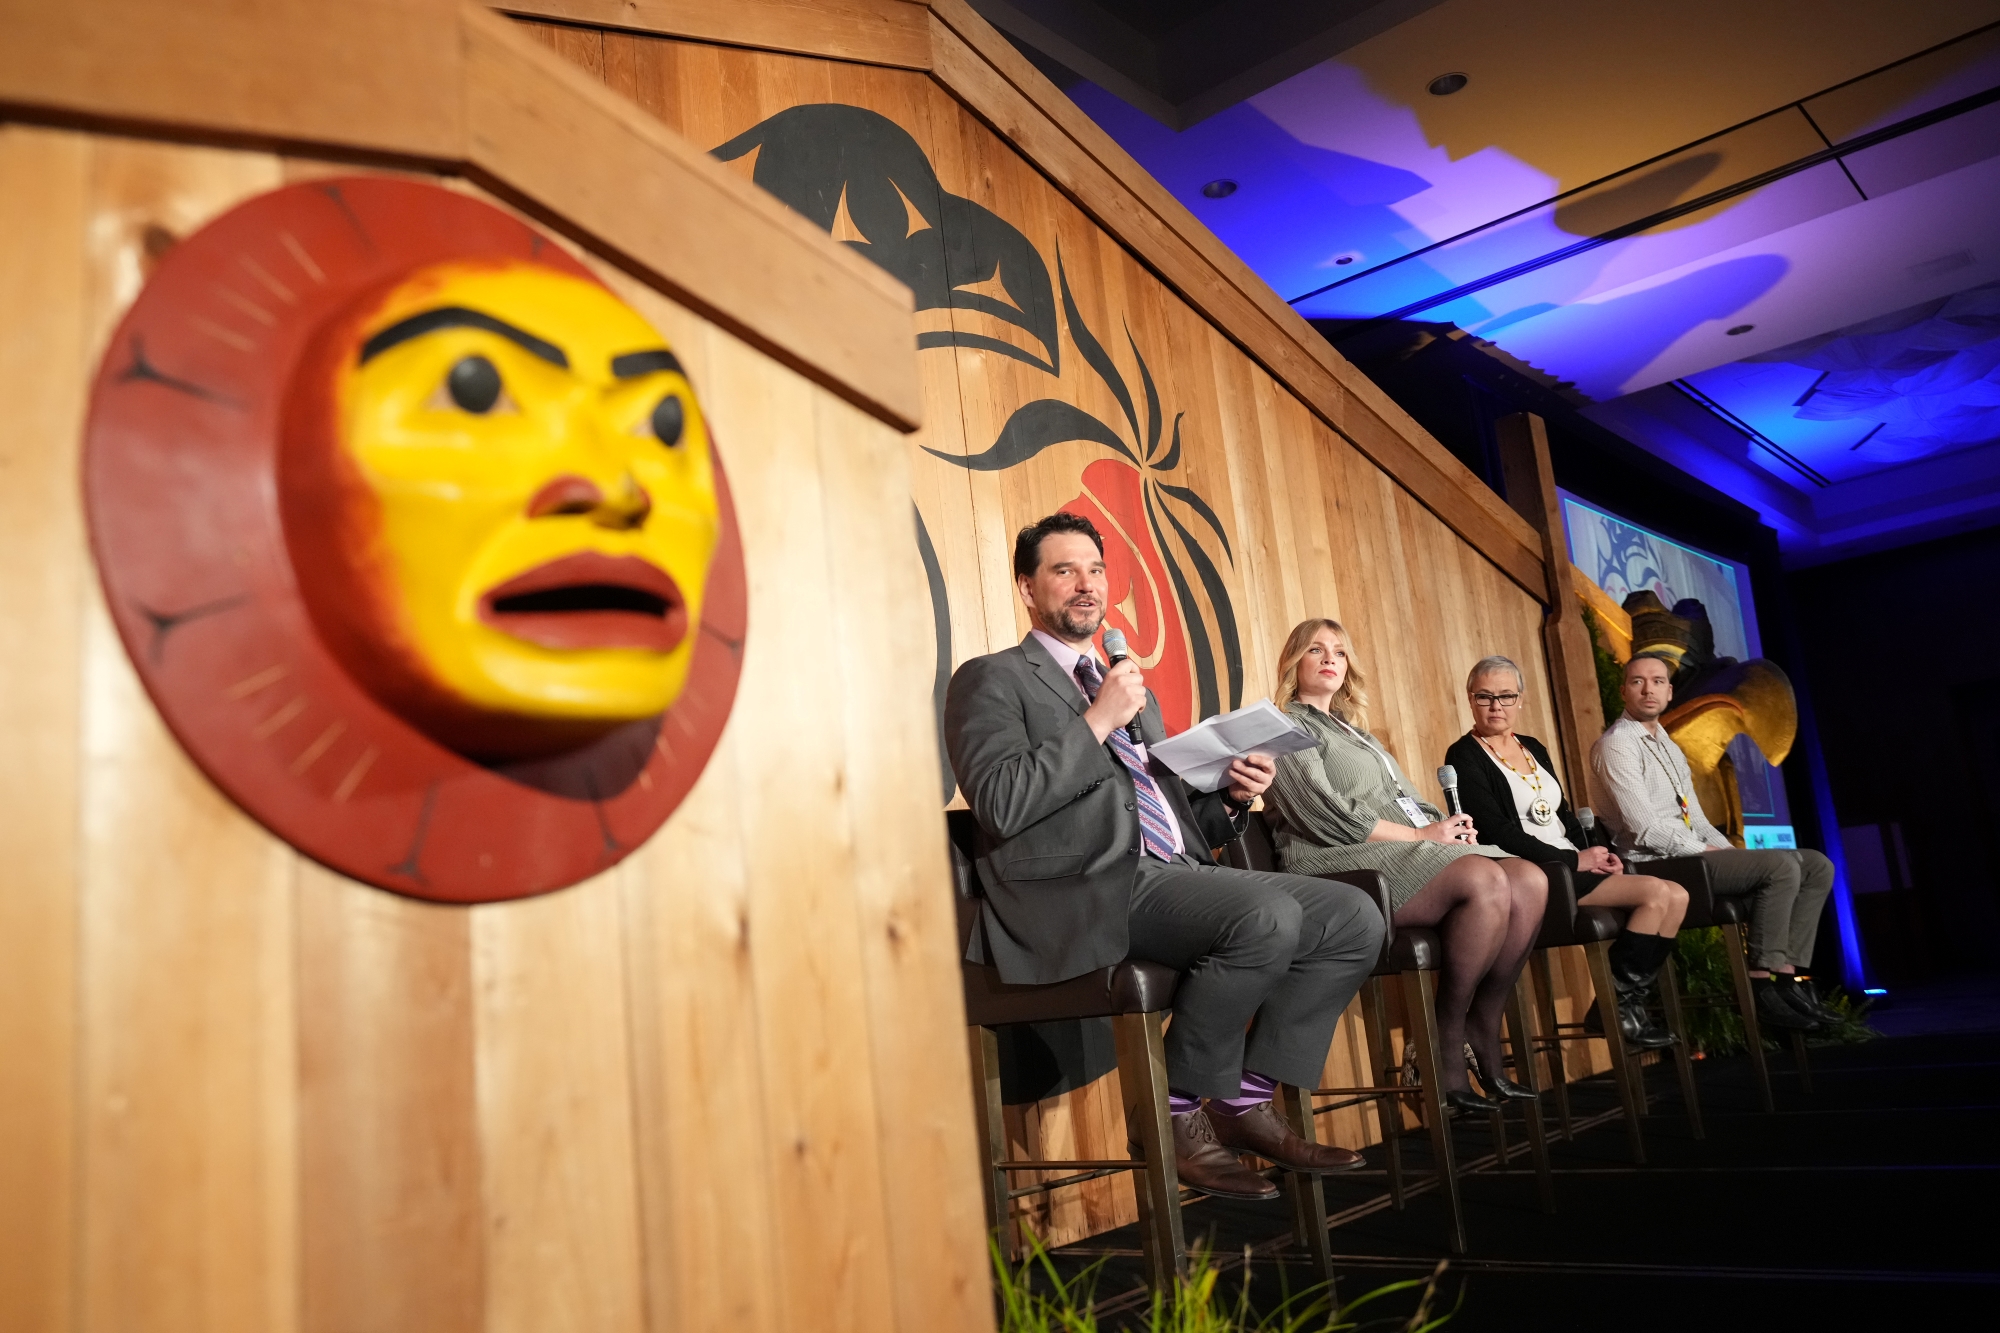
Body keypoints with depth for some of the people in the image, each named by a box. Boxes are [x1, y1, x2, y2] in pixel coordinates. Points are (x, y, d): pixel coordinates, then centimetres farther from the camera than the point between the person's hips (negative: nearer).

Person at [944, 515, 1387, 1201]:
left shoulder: (1132, 690, 29)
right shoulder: (991, 680, 5)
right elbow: (1000, 805, -12)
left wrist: (1229, 794, 6)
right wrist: (1099, 721, -10)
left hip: (1177, 873, 8)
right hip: (1085, 892, -8)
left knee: (1354, 916, -7)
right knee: (1267, 915, -30)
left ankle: (1246, 1099, 0)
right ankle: (1181, 1110, -10)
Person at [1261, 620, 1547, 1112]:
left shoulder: (1352, 730, 30)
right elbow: (1329, 818, -10)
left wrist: (1444, 823, 2)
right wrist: (1423, 834, -9)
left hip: (1413, 849, 8)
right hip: (1343, 863, -8)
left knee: (1529, 881, -16)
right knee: (1485, 882, -31)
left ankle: (1482, 1030, -10)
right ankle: (1447, 1045, -20)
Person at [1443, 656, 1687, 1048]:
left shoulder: (1533, 748, 18)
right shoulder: (1465, 757, -8)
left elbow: (1564, 815, 19)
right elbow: (1497, 833, -16)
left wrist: (1597, 852, 0)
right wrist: (1573, 859, -15)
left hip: (1573, 867, 8)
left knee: (1677, 897, -3)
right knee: (1655, 892, -18)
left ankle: (1632, 1000, 4)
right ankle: (1616, 1004, -6)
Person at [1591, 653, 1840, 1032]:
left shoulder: (1664, 743, 20)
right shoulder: (1616, 745, -10)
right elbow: (1646, 829, -18)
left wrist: (1729, 851, 4)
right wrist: (1705, 851, -12)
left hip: (1693, 854, 10)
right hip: (1658, 866, -10)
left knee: (1817, 866, 3)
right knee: (1781, 865, -23)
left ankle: (1788, 974, -5)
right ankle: (1764, 986, -16)